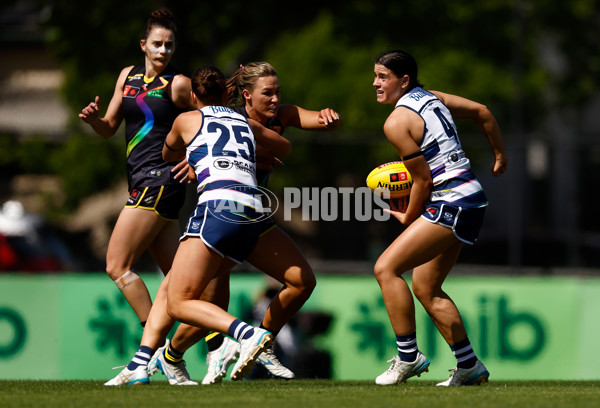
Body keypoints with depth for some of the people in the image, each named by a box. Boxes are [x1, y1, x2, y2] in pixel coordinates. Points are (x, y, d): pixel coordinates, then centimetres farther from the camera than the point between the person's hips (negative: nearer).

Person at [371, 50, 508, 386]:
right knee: (425, 289, 15)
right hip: (472, 198, 10)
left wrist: (408, 217, 3)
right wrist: (500, 156, 32)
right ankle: (469, 365, 18)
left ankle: (408, 356, -11)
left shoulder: (397, 122, -13)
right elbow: (482, 112, 22)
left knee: (386, 268, -12)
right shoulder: (431, 97, 12)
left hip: (450, 202, -10)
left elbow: (423, 180, -12)